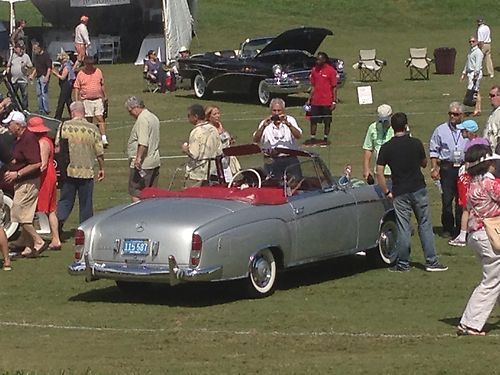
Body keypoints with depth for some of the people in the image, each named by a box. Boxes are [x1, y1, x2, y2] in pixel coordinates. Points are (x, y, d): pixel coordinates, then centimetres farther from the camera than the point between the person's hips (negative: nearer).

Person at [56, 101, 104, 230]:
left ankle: (59, 220, -8)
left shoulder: (64, 126, -4)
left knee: (65, 200, 12)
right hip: (86, 172, -1)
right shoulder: (92, 129, -4)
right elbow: (99, 153, -1)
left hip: (68, 171, 1)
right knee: (86, 204, 9)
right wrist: (102, 169, 13)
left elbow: (57, 147, -1)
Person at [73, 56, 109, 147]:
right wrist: (76, 101, -6)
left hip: (98, 99, 1)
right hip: (86, 101, -1)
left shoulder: (98, 71, 6)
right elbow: (76, 88, 0)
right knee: (88, 121, 6)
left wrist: (104, 96, 17)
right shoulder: (80, 74, -1)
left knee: (100, 119, -8)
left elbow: (102, 85, 17)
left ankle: (104, 139, -11)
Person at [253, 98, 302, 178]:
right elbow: (256, 140, -6)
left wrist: (288, 124, -23)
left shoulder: (290, 120, 7)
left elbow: (298, 136, -9)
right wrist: (263, 126, -19)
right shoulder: (265, 123, 6)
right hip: (272, 159, 0)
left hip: (290, 158, 0)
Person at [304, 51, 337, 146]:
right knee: (313, 120, 4)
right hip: (315, 101, 4)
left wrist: (334, 102, -9)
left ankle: (325, 139, 17)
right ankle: (312, 138, 13)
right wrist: (309, 99, 10)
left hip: (327, 102, -4)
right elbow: (313, 86, 14)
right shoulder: (314, 70, 7)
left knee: (327, 121, 7)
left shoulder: (331, 71, -7)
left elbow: (334, 87, -5)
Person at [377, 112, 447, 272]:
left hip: (400, 193, 0)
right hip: (418, 189, 0)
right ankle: (431, 262, 8)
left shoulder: (386, 148, -6)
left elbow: (379, 173, -8)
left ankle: (402, 264, 10)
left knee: (403, 229, 5)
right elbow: (424, 163, 11)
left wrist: (387, 192, 0)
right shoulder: (416, 143, -4)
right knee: (425, 225, 8)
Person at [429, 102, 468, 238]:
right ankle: (447, 228, 9)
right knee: (447, 199, -2)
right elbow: (433, 150, 6)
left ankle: (460, 228, 11)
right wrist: (434, 168, -1)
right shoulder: (441, 130, 5)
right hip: (447, 168, -1)